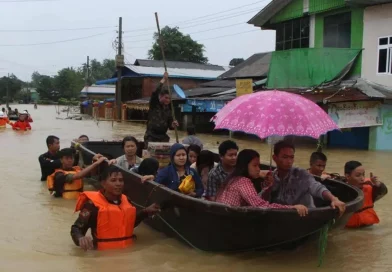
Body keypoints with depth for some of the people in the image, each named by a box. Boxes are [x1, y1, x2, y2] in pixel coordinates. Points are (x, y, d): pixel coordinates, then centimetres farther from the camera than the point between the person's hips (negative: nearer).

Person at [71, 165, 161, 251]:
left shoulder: (126, 200, 9)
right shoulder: (93, 204, -9)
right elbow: (76, 228, -9)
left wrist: (146, 212, 19)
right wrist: (81, 238, -30)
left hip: (127, 251, 4)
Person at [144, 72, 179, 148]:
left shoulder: (168, 109, 8)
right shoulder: (154, 104, -2)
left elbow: (170, 126, 11)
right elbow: (155, 93, -22)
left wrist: (173, 125, -13)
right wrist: (164, 80, -23)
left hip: (163, 137, 4)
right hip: (151, 136, -4)